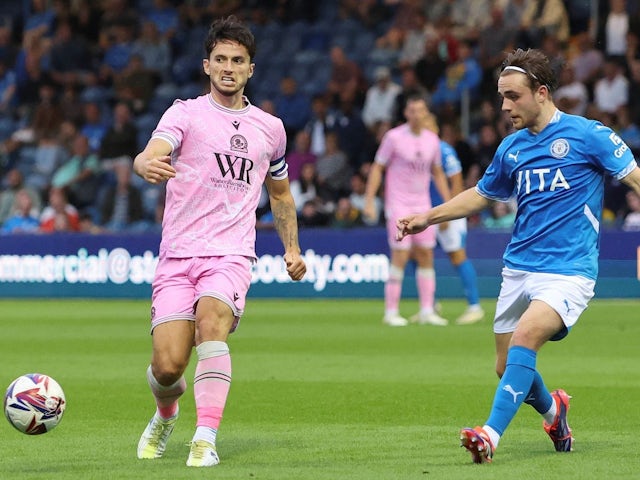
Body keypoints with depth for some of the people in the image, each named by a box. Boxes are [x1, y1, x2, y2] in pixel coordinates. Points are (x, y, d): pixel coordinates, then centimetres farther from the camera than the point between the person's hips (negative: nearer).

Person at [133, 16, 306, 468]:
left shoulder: (270, 128, 14)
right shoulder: (186, 113, 3)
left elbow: (280, 194, 31)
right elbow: (151, 154, -18)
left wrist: (292, 248, 21)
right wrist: (148, 165, -42)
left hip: (231, 257, 1)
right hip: (177, 257, -1)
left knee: (210, 321, -31)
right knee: (167, 365, -11)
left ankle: (206, 439, -35)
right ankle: (165, 415, 26)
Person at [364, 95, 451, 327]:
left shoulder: (432, 140, 7)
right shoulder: (394, 137, -7)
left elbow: (438, 173, 18)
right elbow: (377, 169, -3)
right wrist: (369, 201, -10)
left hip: (423, 204, 5)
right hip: (398, 203, -5)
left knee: (426, 255, 2)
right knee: (400, 256, -10)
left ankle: (427, 311, 7)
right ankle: (391, 312, -4)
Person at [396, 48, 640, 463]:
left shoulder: (587, 134, -5)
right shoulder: (512, 148, 12)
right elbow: (481, 195, 28)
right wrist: (426, 218, 25)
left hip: (568, 270, -6)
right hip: (519, 270, 6)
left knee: (524, 338, -28)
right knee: (508, 368, 7)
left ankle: (491, 436, -30)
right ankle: (552, 408, 39)